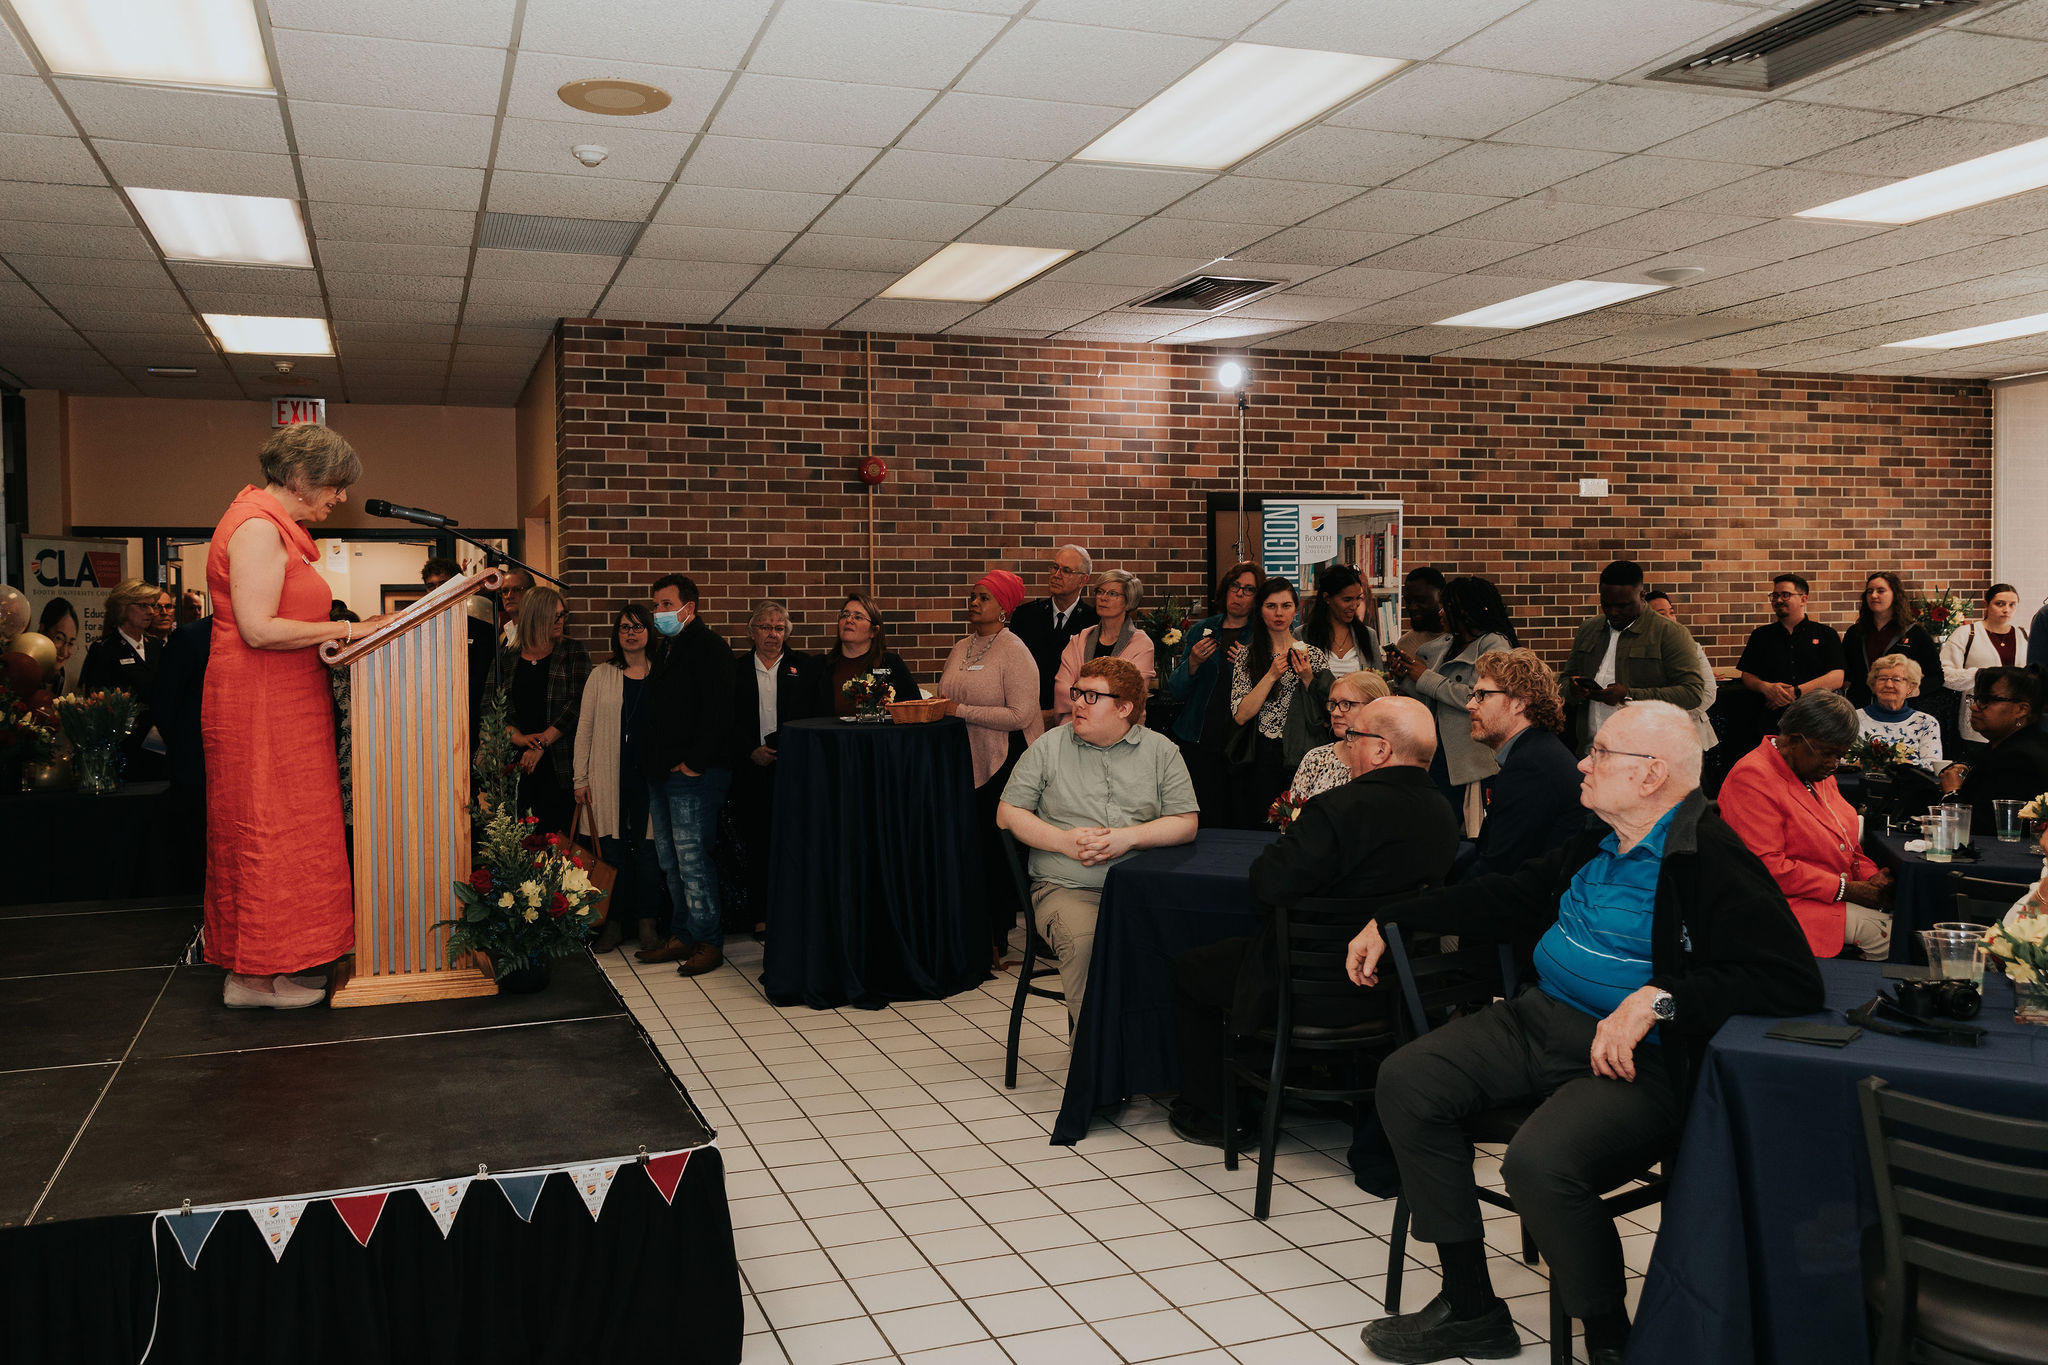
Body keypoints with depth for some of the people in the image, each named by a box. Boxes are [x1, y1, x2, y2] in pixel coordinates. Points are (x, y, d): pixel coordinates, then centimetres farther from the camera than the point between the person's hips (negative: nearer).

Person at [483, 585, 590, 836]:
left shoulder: (574, 653, 6)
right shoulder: (506, 657, 12)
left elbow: (577, 704, -4)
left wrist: (542, 743, -12)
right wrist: (517, 737, -10)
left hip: (559, 763, -2)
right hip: (516, 763, 2)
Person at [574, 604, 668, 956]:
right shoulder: (601, 676, 7)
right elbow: (584, 729, 7)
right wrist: (580, 778, 2)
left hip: (649, 772, 0)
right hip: (609, 775, 0)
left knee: (647, 845, 0)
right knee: (613, 847, 2)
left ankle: (647, 920, 11)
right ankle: (614, 921, 11)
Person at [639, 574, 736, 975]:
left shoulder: (708, 647, -9)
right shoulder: (668, 650, 20)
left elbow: (718, 711, -18)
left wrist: (695, 762, -19)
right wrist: (652, 761, 14)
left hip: (694, 775, -9)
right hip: (663, 773, 10)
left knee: (691, 858, -10)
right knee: (670, 860, 12)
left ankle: (709, 942, -3)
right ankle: (682, 936, 20)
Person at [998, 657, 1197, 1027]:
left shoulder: (1160, 750, 12)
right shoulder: (1049, 746, 12)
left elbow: (1186, 823, 7)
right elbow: (1007, 814, 10)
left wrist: (1129, 836, -10)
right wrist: (1064, 841, -6)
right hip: (1066, 888, 0)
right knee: (1083, 941, -34)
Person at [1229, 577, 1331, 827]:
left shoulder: (1313, 655, 4)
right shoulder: (1247, 656, 5)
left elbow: (1326, 720, 1)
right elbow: (1240, 715, -7)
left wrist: (1307, 679, -11)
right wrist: (1272, 675, -13)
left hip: (1302, 759, 0)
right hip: (1260, 761, 0)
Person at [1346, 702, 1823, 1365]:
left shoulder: (1713, 862, -14)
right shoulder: (1595, 844, 12)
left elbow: (1794, 981, -23)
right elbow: (1513, 897, 24)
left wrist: (1656, 997, -28)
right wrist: (1390, 920, 22)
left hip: (1636, 1060, -9)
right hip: (1541, 1017, 9)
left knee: (1539, 1161, -32)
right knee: (1407, 1080, -6)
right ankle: (1470, 1306, 5)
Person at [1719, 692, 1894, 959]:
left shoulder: (1819, 772, 15)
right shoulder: (1752, 779, -16)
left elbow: (1844, 837, 24)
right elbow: (1767, 866, -22)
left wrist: (1870, 875, 2)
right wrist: (1845, 889, -20)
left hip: (1840, 892, 9)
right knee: (1884, 935, -24)